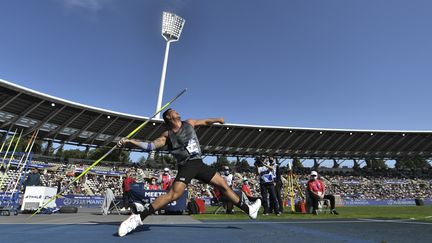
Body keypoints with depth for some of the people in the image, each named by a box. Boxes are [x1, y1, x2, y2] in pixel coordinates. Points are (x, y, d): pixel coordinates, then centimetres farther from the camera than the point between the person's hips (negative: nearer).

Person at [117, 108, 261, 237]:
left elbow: (205, 122, 24)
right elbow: (150, 145, -4)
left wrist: (217, 120, 9)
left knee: (223, 184, 8)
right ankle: (139, 217, -15)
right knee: (174, 194, -24)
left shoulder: (189, 123, 13)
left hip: (199, 164, 5)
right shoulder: (167, 135, 1)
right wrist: (130, 141, -13)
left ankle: (248, 209, 22)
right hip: (186, 166, -5)